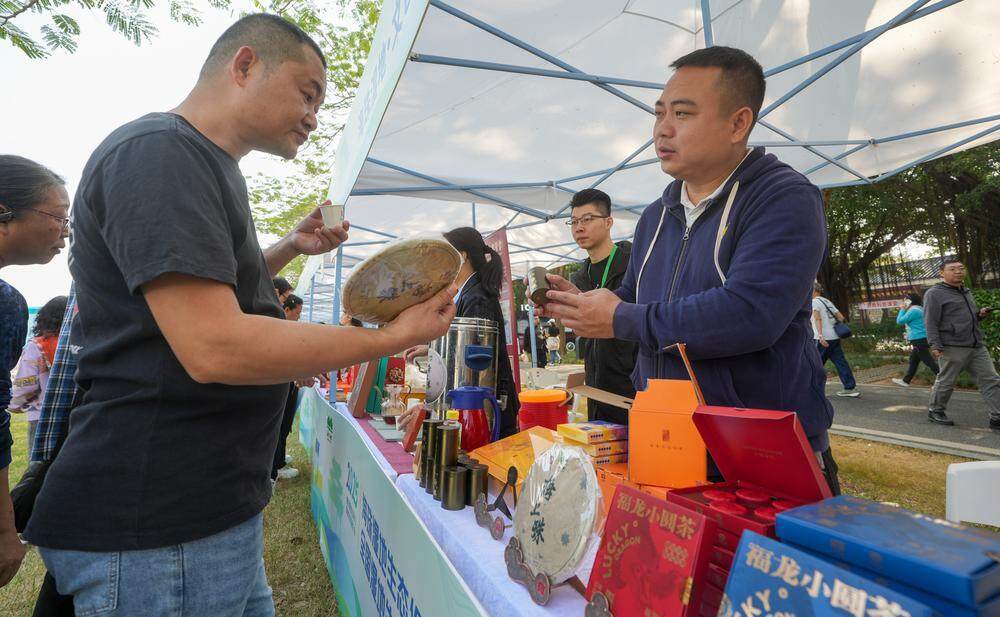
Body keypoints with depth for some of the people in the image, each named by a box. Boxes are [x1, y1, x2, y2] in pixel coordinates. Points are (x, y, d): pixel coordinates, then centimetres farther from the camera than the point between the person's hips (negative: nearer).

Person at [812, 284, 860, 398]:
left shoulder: (814, 302, -6)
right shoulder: (827, 302, 18)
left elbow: (817, 318, -21)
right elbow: (841, 317, 17)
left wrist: (820, 335, -29)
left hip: (822, 339, -7)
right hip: (835, 337, 7)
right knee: (841, 362, 5)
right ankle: (851, 388, 3)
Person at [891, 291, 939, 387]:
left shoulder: (913, 311, -15)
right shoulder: (919, 309, 16)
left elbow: (900, 321, -13)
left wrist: (902, 310, -2)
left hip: (919, 340, -10)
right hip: (921, 340, 10)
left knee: (929, 361, -8)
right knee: (913, 361, 15)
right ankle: (905, 380, 23)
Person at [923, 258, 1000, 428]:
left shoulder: (966, 291, 19)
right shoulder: (934, 294, -5)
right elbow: (930, 322, -11)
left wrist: (980, 314, 7)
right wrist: (935, 345, -20)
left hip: (977, 347, 7)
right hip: (952, 347, -7)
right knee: (945, 382, 2)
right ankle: (935, 411, 17)